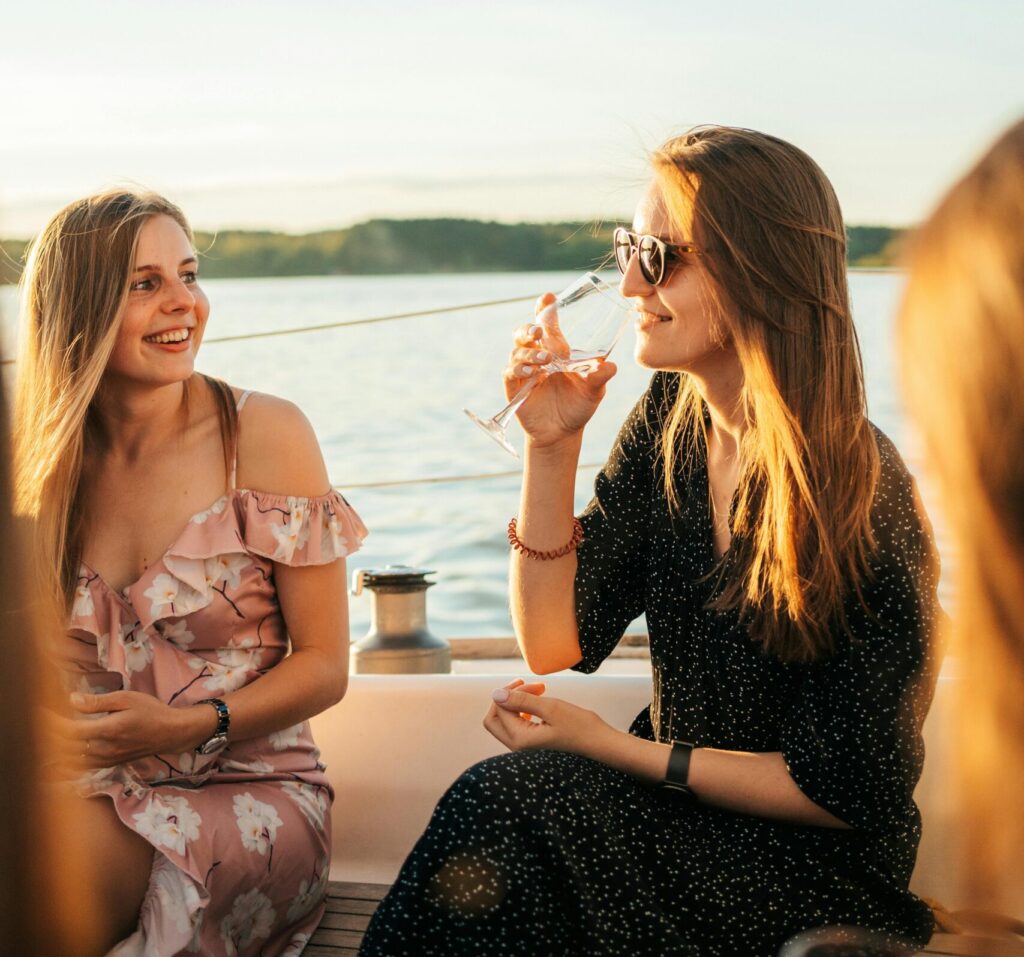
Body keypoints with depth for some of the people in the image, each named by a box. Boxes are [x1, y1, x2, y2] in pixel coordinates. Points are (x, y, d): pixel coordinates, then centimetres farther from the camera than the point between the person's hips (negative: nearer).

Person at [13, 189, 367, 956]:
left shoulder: (265, 434, -5)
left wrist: (188, 726, -19)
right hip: (92, 790, 3)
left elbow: (325, 665, -3)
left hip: (249, 790, -3)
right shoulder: (41, 464, 6)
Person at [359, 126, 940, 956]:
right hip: (677, 805, 5)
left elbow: (845, 792, -15)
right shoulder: (670, 421, -1)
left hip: (815, 870, -5)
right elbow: (556, 641, -1)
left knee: (508, 802, -25)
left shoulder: (859, 496, -21)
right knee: (502, 812, -24)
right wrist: (552, 444, -11)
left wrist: (611, 747, -16)